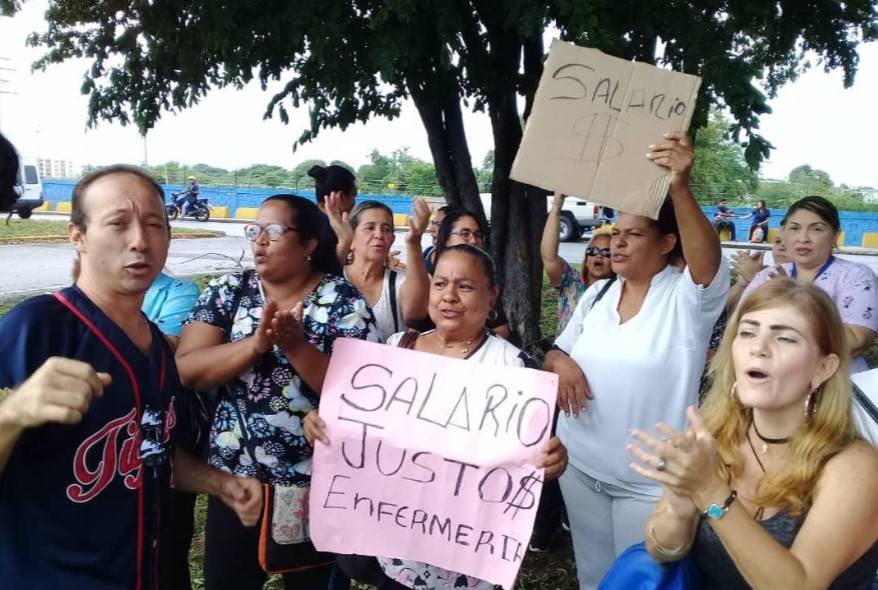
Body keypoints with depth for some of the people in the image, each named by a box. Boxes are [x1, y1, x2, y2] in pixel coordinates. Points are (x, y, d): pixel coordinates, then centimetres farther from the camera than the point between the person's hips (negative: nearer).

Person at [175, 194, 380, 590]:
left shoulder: (344, 302, -9)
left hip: (319, 486, -2)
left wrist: (296, 346, -27)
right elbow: (186, 371, -12)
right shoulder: (225, 292, -1)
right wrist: (258, 343, -25)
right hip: (234, 480, 2)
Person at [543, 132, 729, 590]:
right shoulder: (597, 294, 5)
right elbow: (559, 349, 13)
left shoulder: (688, 297, -13)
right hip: (580, 465, 5)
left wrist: (680, 189, -50)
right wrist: (560, 362, -12)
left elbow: (709, 263, -34)